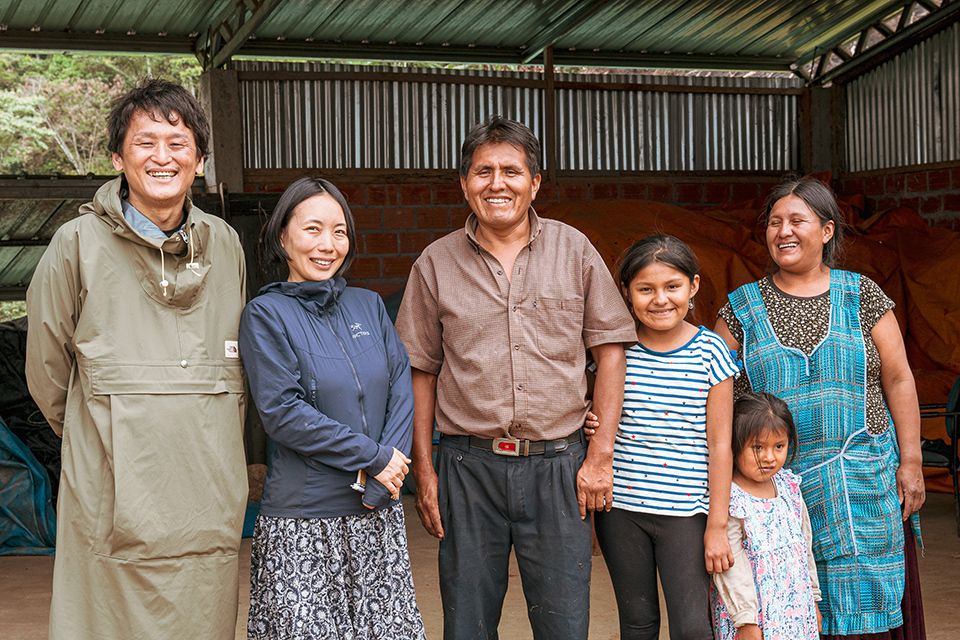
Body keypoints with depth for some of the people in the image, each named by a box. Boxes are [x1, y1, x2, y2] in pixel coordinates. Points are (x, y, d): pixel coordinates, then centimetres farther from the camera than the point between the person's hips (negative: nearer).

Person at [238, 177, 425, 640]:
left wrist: (380, 480, -8)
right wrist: (373, 458, -12)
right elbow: (282, 412, -12)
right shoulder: (265, 315, -4)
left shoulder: (368, 306, 10)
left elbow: (402, 389, 5)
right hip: (303, 520, -4)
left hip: (379, 515, 4)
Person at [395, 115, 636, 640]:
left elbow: (609, 349, 4)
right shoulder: (436, 263, 5)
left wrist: (600, 453, -2)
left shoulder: (574, 251, 4)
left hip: (558, 464, 0)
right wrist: (423, 470, 3)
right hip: (468, 465, 1)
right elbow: (420, 372, 7)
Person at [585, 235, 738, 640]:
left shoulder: (709, 352, -4)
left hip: (684, 512, -2)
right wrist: (591, 427, -9)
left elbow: (718, 444, -2)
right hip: (619, 505, 2)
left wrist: (717, 525, -3)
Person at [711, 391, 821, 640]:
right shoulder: (728, 501, -16)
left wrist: (813, 600, 19)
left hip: (796, 608, 6)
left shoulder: (789, 488, 5)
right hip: (754, 614, -6)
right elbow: (732, 568, -17)